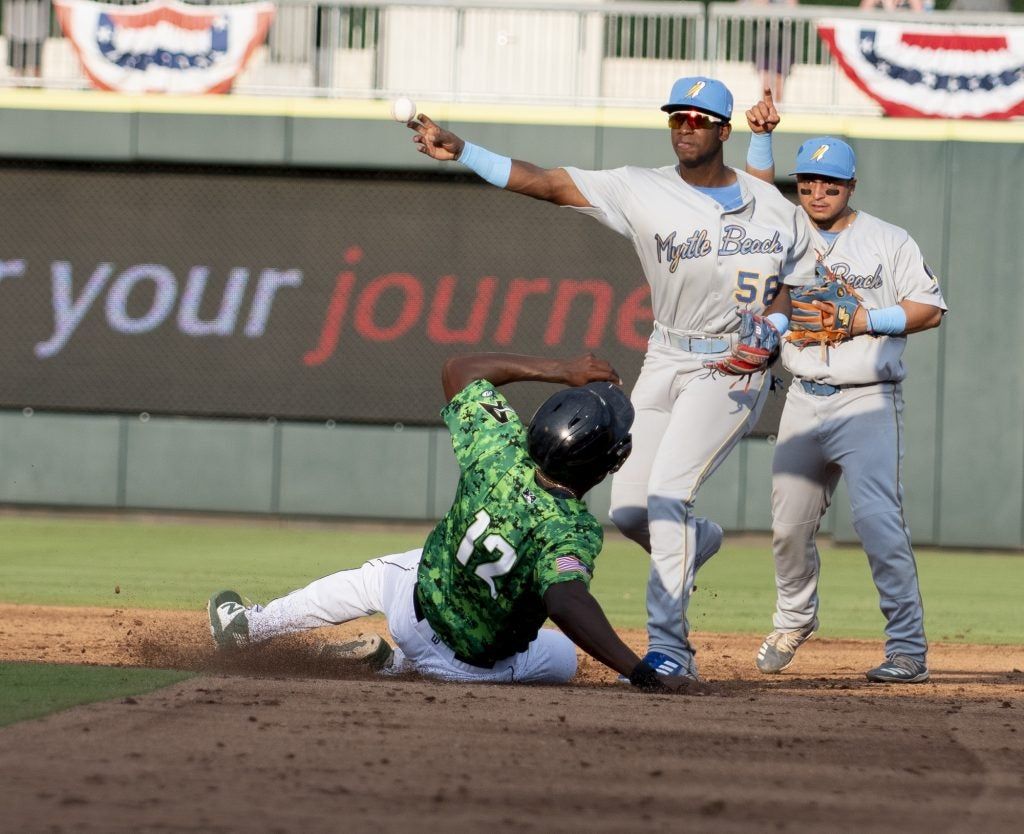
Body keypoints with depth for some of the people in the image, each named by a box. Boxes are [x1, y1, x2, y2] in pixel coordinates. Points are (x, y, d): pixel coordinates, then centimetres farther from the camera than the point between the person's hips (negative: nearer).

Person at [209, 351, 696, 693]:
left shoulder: (500, 450, -24)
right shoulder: (570, 529, -36)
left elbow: (459, 371, -9)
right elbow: (565, 601, -54)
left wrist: (558, 370, -9)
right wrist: (638, 671, -57)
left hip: (416, 600, 2)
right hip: (477, 665, -2)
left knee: (375, 578, 36)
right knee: (563, 658, 31)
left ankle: (247, 625, 52)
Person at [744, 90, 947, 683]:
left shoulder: (889, 242, 1)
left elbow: (930, 310, -1)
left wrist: (864, 320, -12)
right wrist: (761, 138, -7)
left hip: (868, 404, -5)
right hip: (805, 404, 5)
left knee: (879, 521, -16)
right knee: (789, 523, 8)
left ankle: (909, 650, -13)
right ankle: (796, 618, 34)